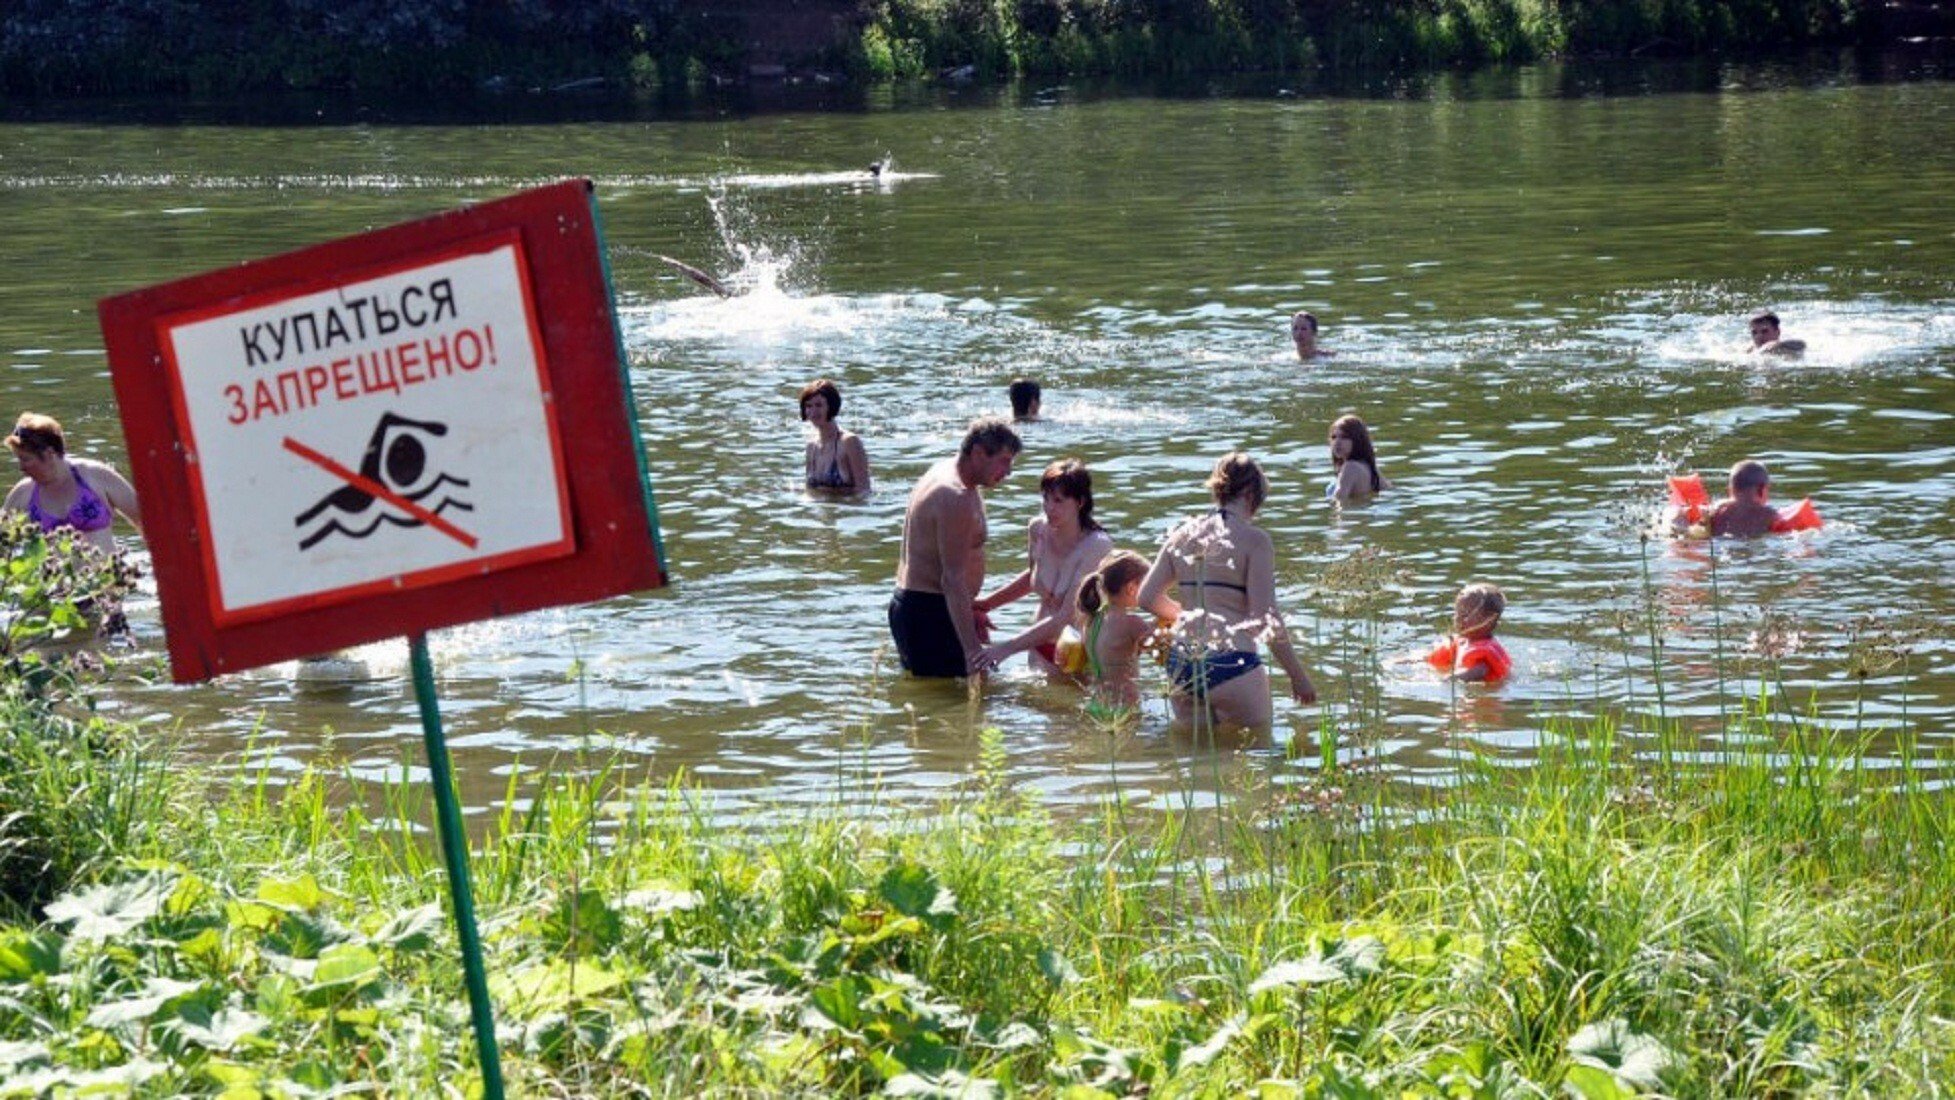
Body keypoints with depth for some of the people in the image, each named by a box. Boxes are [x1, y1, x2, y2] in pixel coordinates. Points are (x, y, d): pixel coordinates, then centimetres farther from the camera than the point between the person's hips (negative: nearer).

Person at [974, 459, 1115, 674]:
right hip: (1042, 643, 5)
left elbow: (1065, 618, -27)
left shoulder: (1097, 546, -24)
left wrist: (1007, 648, -32)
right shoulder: (1039, 529, -7)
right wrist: (985, 604, 7)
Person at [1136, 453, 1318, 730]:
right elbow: (1266, 619, -11)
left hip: (1180, 666, 6)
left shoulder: (1182, 535, 9)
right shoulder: (1254, 540, -7)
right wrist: (1298, 675, -3)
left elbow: (1148, 597, 14)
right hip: (1231, 663, -6)